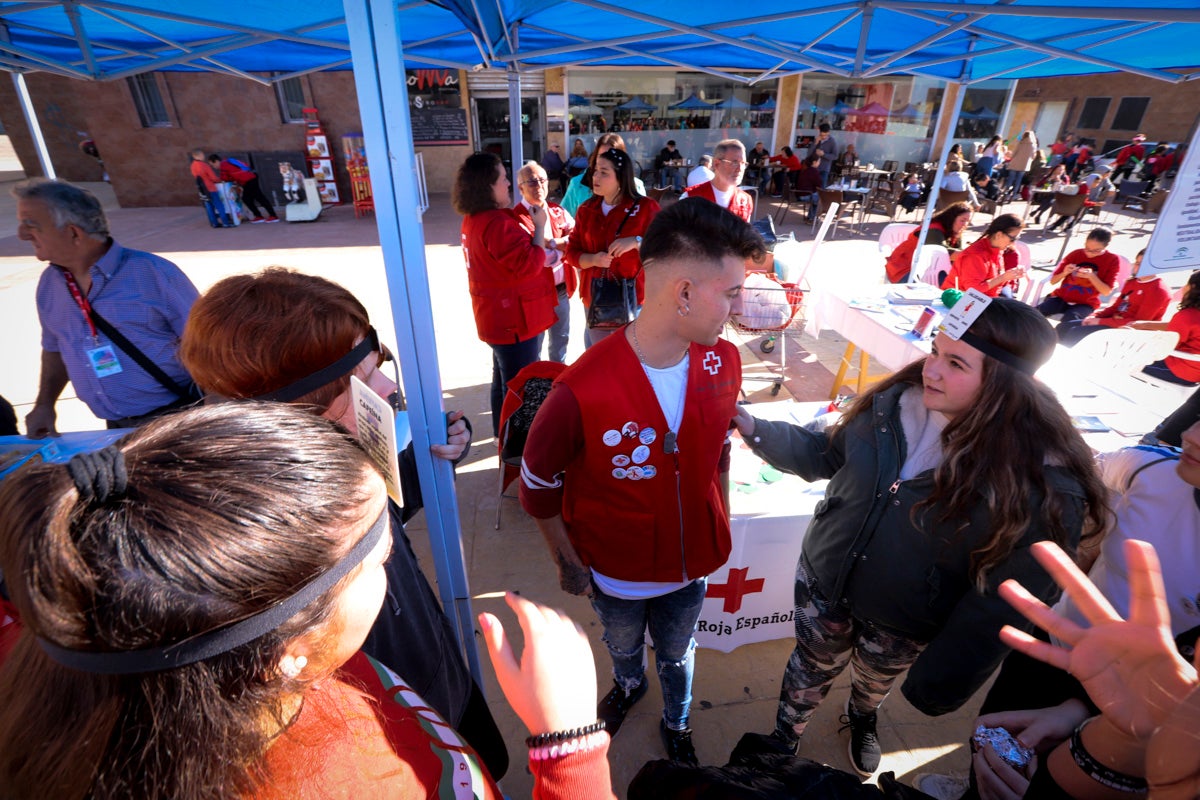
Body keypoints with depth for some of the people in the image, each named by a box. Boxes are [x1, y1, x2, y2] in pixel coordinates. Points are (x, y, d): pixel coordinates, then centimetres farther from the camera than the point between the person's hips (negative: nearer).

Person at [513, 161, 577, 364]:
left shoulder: (557, 210, 5)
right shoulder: (517, 218, -18)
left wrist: (551, 243, -21)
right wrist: (564, 245, -15)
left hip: (561, 289, 7)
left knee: (560, 338, 24)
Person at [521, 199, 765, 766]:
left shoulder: (724, 362, -17)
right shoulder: (582, 392, -35)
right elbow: (538, 485, -18)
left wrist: (719, 527, 8)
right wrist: (568, 564, -7)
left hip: (691, 562, 3)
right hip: (616, 573, -2)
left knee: (677, 654, 31)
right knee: (622, 646, 31)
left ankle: (676, 723, 64)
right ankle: (629, 686, 68)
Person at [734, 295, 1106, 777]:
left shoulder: (1043, 483, -26)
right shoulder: (896, 404, -16)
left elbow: (1002, 599, -20)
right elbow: (825, 457, -1)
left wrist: (940, 681, -14)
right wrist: (757, 430, -12)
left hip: (904, 626, -1)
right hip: (824, 582, 2)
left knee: (874, 679, 29)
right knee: (813, 667, 25)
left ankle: (862, 719, 66)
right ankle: (782, 743, 54)